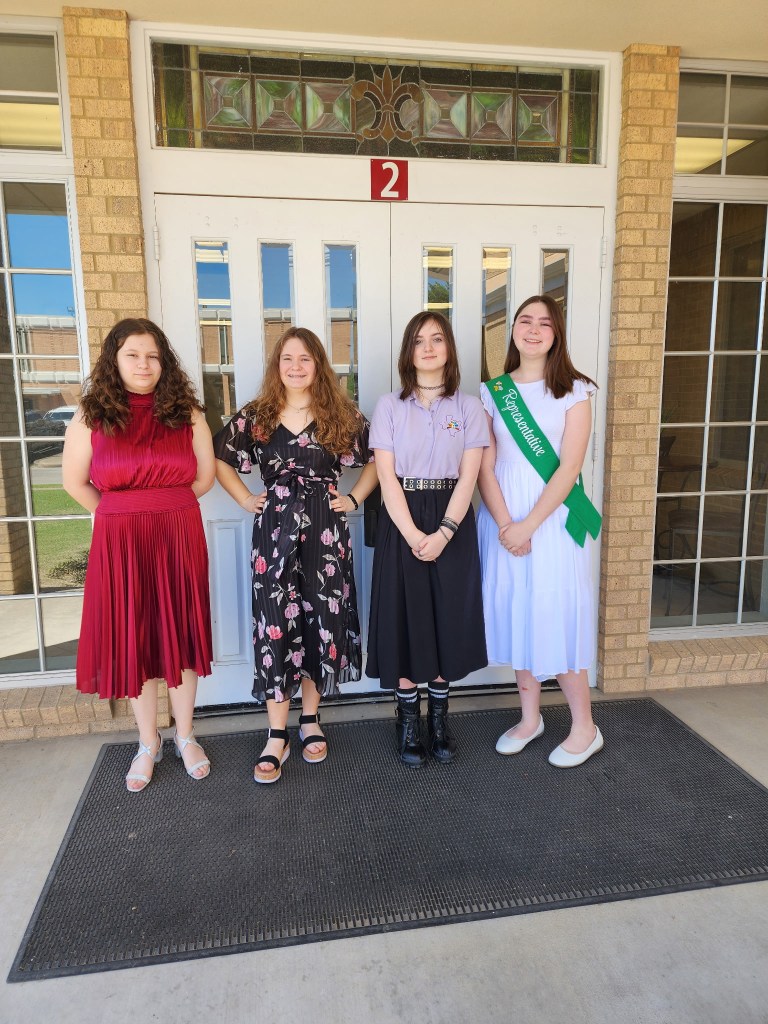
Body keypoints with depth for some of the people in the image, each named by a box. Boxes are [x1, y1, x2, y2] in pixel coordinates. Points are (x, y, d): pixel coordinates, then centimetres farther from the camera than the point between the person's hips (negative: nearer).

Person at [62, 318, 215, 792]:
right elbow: (75, 482, 5)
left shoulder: (187, 413, 0)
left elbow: (205, 476, 5)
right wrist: (124, 517, 5)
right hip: (120, 543, 0)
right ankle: (149, 743, 29)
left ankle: (185, 736, 29)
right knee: (133, 641, 9)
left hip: (180, 538, 1)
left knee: (180, 635, 10)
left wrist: (166, 509, 4)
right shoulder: (91, 418, -2)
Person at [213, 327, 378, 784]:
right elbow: (220, 457, 16)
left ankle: (311, 719, 25)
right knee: (275, 624, -1)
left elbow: (376, 458, 11)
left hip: (326, 529, 0)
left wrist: (353, 498, 1)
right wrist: (245, 499, 6)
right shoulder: (256, 416, 4)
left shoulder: (342, 415, 3)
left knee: (322, 620, 6)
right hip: (274, 531, 0)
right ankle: (277, 736, 10)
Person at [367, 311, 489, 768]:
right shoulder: (390, 406, 2)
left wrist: (444, 532, -16)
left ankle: (439, 717, 25)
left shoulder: (468, 407, 4)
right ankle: (408, 721, 20)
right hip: (402, 524, -1)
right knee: (406, 620, 4)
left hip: (452, 522, 1)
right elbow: (387, 477, -6)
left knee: (447, 618, 7)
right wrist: (413, 534, -16)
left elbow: (468, 477, -3)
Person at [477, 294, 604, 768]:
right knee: (515, 613, 9)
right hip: (503, 520, 3)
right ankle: (530, 718, 27)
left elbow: (568, 468, -9)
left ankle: (585, 729, 18)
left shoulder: (574, 391, -1)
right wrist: (505, 526, -12)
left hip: (553, 518, -3)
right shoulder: (492, 392, 6)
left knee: (557, 614, -1)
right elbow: (485, 468, 0)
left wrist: (528, 526, -16)